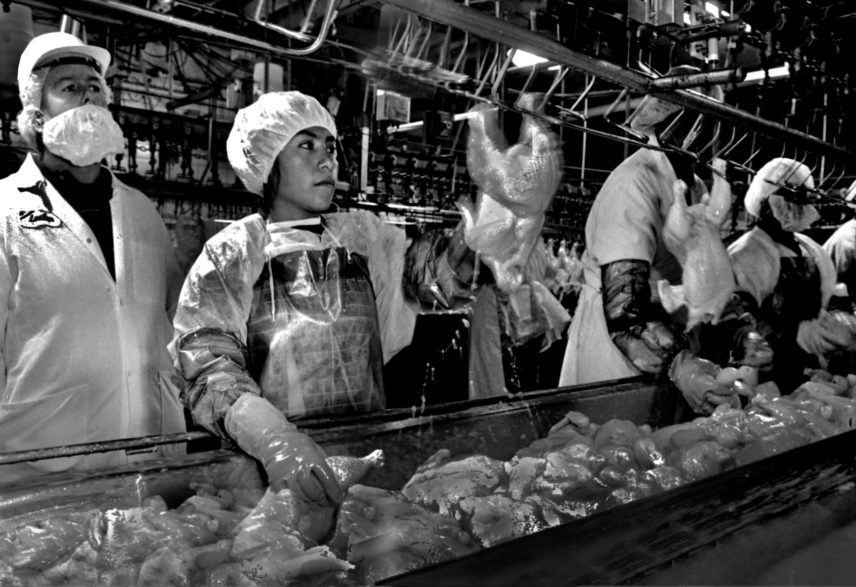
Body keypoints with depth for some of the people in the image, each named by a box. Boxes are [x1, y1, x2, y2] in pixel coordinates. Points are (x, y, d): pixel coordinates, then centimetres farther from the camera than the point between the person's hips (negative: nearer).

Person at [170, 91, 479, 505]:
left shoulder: (362, 235, 12)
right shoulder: (230, 256, 1)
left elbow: (446, 273, 2)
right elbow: (209, 366, -11)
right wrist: (272, 436, -29)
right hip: (266, 465, -2)